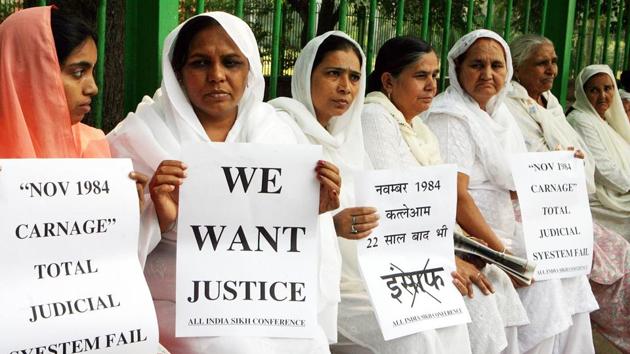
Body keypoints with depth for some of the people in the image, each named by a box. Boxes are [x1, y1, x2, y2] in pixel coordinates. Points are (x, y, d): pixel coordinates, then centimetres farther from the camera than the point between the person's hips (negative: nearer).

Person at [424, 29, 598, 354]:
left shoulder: (498, 114, 13)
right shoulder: (451, 116, -13)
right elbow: (456, 196, -21)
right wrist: (502, 252, -21)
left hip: (504, 231, 8)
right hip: (466, 238, -8)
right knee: (540, 279, -20)